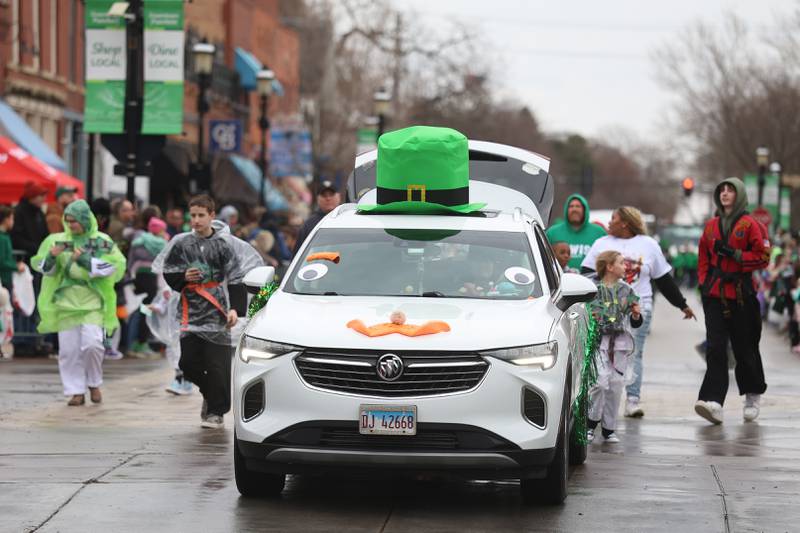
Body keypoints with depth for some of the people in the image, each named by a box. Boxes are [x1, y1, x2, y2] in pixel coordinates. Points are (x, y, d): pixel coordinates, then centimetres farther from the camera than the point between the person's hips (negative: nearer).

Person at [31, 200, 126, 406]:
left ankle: (94, 384, 9)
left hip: (92, 303, -3)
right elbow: (44, 268, 9)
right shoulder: (57, 240, 7)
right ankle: (76, 391, 10)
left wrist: (85, 260, -18)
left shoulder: (102, 241, 0)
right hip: (66, 302, 3)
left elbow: (111, 266, -8)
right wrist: (51, 257, -13)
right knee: (68, 348, 0)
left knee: (92, 344, -14)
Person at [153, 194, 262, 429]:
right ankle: (209, 392, 28)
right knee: (188, 363, 0)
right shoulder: (182, 243, 7)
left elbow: (237, 278, -3)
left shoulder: (225, 244, -1)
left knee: (218, 366, -6)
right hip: (191, 314, 3)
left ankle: (216, 411, 6)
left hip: (217, 313, -3)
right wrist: (183, 277, -6)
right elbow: (168, 274, 15)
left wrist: (235, 308, -14)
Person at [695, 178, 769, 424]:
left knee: (745, 348, 6)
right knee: (715, 348, -9)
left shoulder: (750, 225, -2)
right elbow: (703, 258, 22)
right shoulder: (712, 225, 14)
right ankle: (713, 402, -19)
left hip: (741, 294, -4)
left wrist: (733, 254, -16)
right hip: (714, 295, 4)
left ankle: (753, 397, 26)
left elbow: (762, 256, -8)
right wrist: (704, 281, 10)